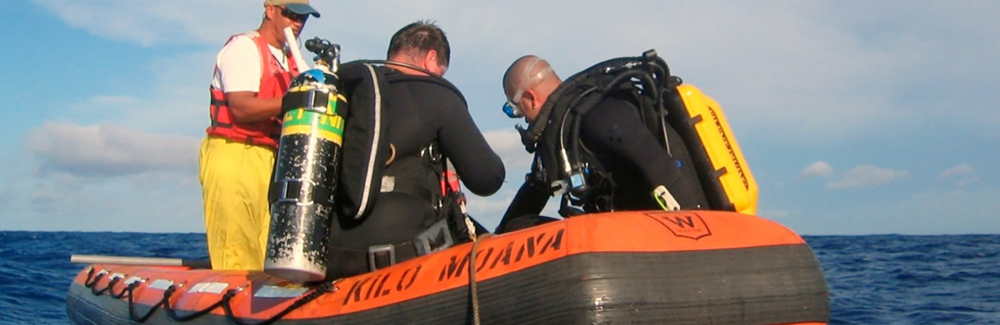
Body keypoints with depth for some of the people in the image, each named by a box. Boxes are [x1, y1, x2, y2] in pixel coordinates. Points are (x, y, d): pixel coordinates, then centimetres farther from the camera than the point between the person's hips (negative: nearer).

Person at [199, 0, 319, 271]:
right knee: (237, 257, -12)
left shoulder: (289, 62, 22)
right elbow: (241, 108, -15)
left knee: (270, 256, 0)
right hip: (234, 157, -7)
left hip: (271, 164, 8)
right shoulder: (244, 46, -1)